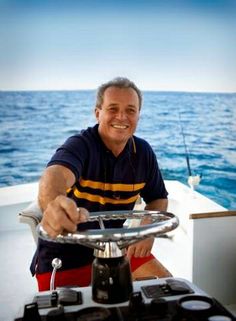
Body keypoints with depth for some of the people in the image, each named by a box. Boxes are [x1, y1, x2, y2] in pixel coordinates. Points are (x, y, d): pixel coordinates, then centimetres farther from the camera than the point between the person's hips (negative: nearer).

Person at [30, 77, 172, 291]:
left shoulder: (143, 152, -5)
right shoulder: (80, 145, -22)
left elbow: (158, 198, 7)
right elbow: (55, 175, -45)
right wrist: (53, 205, -69)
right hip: (65, 255, -4)